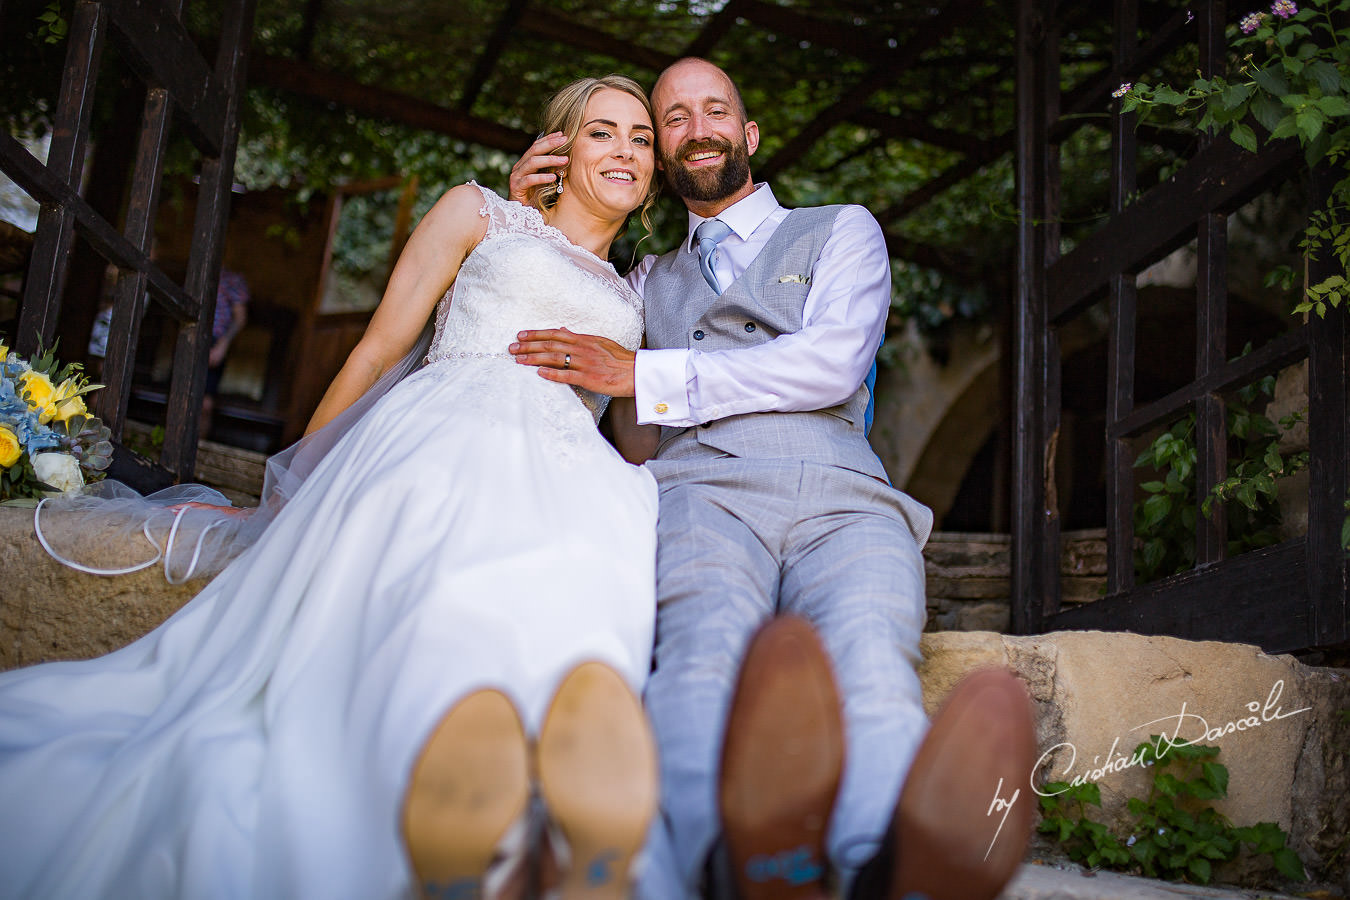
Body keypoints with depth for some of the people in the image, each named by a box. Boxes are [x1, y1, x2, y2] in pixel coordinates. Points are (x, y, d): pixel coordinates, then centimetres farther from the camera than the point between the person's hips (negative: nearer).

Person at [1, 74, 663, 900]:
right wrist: (299, 480, 14)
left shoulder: (634, 299, 35)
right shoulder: (479, 214, 24)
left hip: (570, 465, 3)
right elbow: (378, 352, 18)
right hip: (444, 430, -3)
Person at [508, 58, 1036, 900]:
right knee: (706, 643, -40)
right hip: (704, 489, 1)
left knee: (870, 659, -39)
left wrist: (645, 374, 2)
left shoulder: (842, 231, 26)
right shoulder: (650, 281, 36)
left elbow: (832, 364, 6)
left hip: (839, 492, 0)